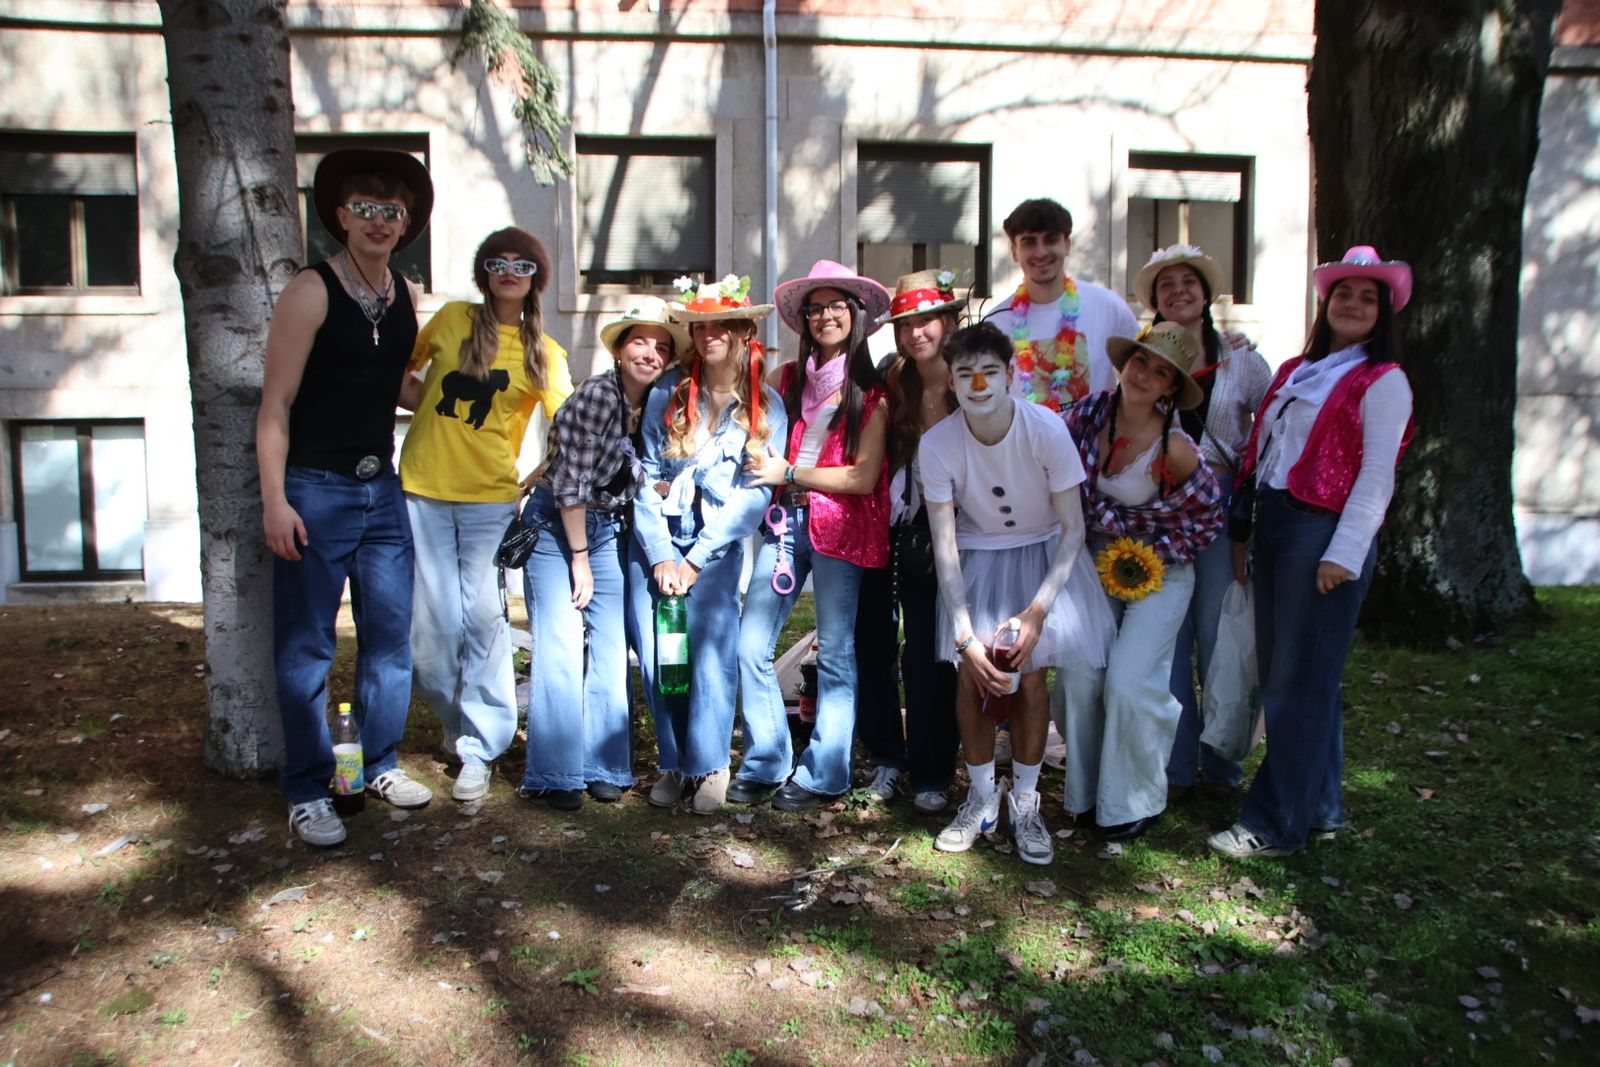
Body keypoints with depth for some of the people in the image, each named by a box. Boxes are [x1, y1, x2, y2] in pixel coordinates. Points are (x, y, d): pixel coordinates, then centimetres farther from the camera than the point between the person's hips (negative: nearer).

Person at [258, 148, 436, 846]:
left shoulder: (407, 296, 9)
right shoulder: (312, 292, -9)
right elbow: (275, 403, -11)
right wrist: (275, 499, -16)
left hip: (382, 487, 6)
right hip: (315, 490, -6)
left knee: (390, 635, 11)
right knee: (305, 647, 2)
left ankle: (382, 766, 26)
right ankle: (307, 792, 13)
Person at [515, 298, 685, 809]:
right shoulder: (597, 394, -17)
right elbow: (571, 483, -17)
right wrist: (580, 558, -12)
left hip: (609, 527, 6)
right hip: (556, 524, -6)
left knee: (612, 647, 2)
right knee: (561, 647, -10)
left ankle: (603, 765, 13)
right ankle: (554, 774, 1)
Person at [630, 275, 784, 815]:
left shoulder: (766, 407, -1)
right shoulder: (668, 392, 2)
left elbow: (754, 494, -6)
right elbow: (647, 475, 1)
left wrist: (695, 559, -10)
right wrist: (661, 555, -8)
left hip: (718, 548, -2)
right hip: (655, 543, 2)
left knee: (711, 652, -12)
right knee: (656, 656, -1)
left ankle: (711, 765, 7)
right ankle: (673, 761, 18)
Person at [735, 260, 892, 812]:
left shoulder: (872, 392, -1)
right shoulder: (788, 378, 11)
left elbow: (863, 477, -8)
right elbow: (762, 444, 22)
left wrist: (788, 472, -10)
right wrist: (764, 464, 1)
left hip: (840, 526, -4)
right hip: (785, 519, 4)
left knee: (835, 653, 3)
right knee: (751, 646, -1)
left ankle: (822, 774, 15)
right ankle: (765, 763, 14)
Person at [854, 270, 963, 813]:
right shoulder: (894, 380, 5)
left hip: (932, 535, -3)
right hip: (882, 528, 3)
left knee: (927, 654, 1)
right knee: (871, 641, 6)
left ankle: (931, 773, 17)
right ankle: (886, 758, 24)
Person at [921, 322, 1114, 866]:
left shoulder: (1047, 429, -24)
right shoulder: (936, 444, -20)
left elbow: (1072, 528, -15)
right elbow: (944, 543, -16)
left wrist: (1038, 611, -23)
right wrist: (965, 635, -22)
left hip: (1042, 553, -1)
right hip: (977, 555, 1)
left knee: (1028, 675, -13)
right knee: (970, 676, -9)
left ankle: (1025, 802, 8)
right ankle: (982, 797, 13)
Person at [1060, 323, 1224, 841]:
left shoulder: (1175, 450, -22)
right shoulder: (1089, 413, -10)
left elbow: (1208, 516, -8)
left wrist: (1153, 557, -8)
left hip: (1157, 572, -4)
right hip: (1098, 562, 4)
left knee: (1129, 682, -10)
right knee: (1081, 677, -2)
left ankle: (1134, 802, 12)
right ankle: (1086, 793, 17)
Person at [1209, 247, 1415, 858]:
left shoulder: (1382, 381, -2)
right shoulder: (1297, 371, 18)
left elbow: (1376, 476, -10)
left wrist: (1344, 553, -17)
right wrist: (1247, 530, 10)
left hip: (1324, 533, -7)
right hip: (1273, 525, 7)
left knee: (1299, 682, -3)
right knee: (1276, 674, 10)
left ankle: (1277, 824, 6)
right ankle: (1319, 807, 24)